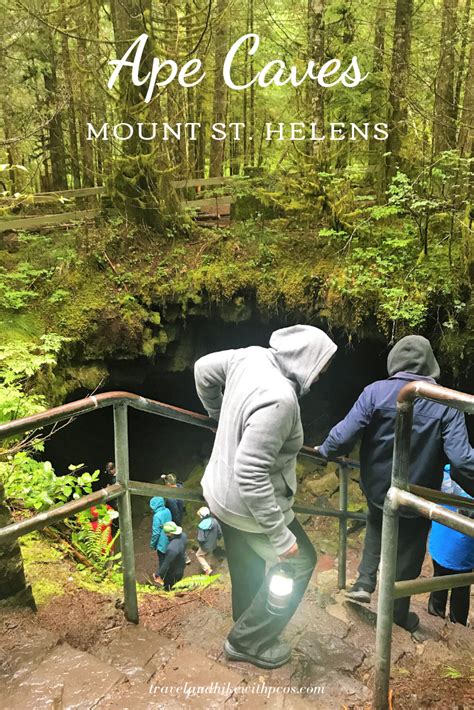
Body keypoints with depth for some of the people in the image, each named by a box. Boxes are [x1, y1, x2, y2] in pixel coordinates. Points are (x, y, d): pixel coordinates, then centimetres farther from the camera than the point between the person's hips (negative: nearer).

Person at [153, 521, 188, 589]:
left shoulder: (172, 549, -42)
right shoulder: (183, 535, -19)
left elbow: (166, 564, -30)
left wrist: (158, 575, -16)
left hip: (173, 573, -7)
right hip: (180, 568, 7)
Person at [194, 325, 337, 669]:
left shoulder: (251, 357, -9)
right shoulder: (279, 399, -33)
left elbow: (204, 370, 9)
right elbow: (252, 473, -34)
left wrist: (222, 418, 22)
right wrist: (280, 535, -26)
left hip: (223, 495, 8)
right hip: (250, 508, -8)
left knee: (247, 571, 26)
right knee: (300, 561, 15)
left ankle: (247, 634, 48)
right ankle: (249, 641, 27)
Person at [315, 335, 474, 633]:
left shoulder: (375, 392, -17)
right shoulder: (446, 403, -17)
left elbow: (344, 436, -18)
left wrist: (324, 451, 2)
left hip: (378, 489, 1)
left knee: (377, 527, 33)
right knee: (408, 553, 20)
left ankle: (365, 580, 22)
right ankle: (399, 612, 36)